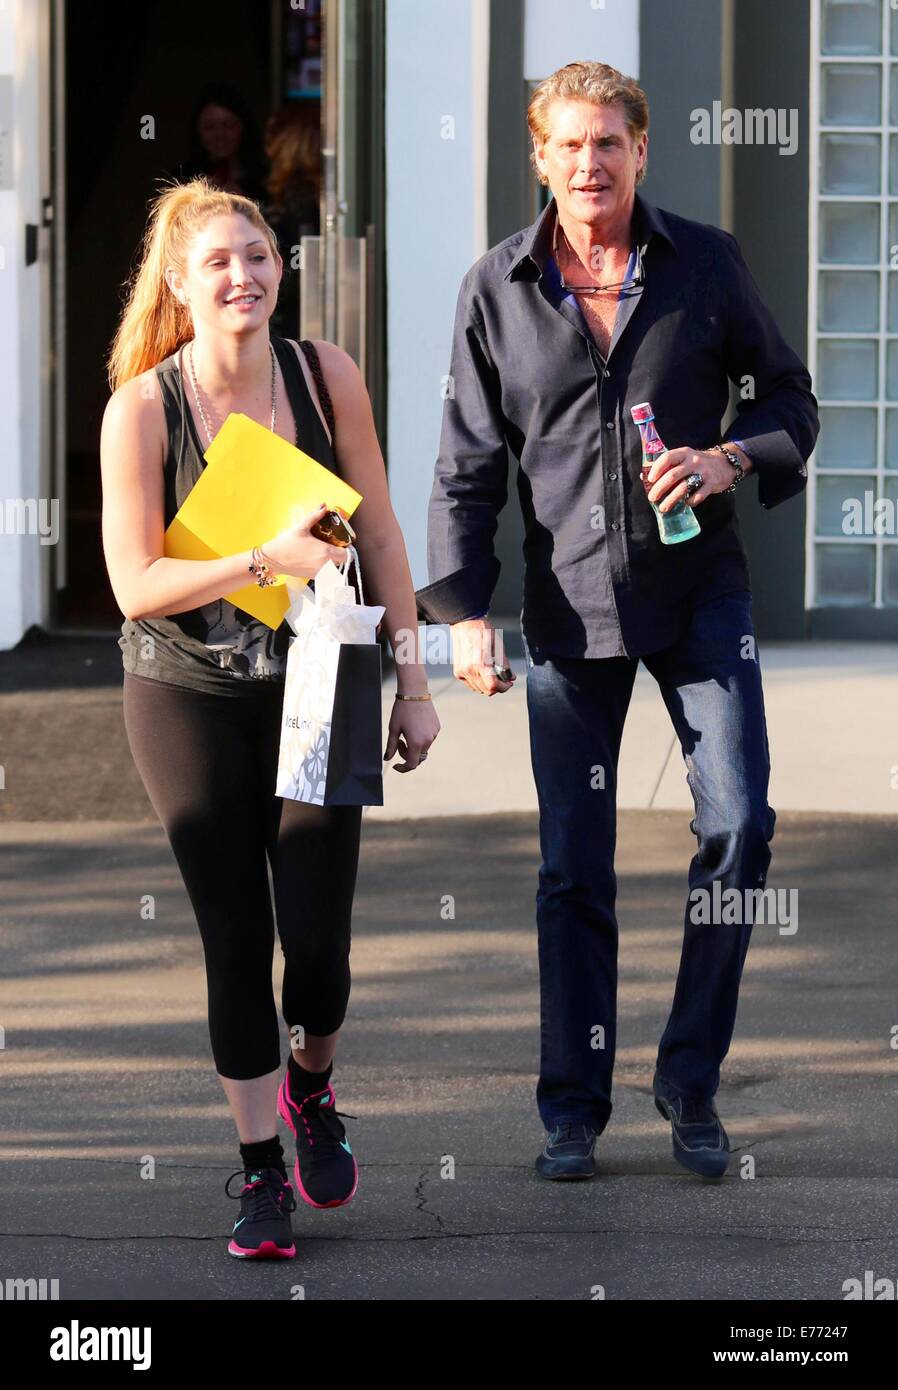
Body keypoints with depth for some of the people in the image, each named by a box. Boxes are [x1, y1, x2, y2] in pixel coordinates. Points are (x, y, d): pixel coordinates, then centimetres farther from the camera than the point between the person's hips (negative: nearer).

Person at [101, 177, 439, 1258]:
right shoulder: (142, 408, -12)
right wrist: (265, 560, -27)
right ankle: (260, 1171, 14)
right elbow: (136, 585, -15)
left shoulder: (325, 376, -5)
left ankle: (311, 1091, 28)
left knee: (317, 937, -5)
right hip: (187, 696, -1)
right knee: (234, 938, 1)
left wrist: (410, 682, 4)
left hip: (315, 687, 1)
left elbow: (378, 534, 4)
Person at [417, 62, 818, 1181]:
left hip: (698, 587, 0)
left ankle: (690, 1084, 5)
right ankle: (572, 1110, 12)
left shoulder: (705, 265, 0)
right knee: (572, 865, 2)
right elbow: (468, 464, 5)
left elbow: (789, 399, 8)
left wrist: (729, 460, -13)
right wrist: (463, 611, -2)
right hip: (570, 603, 0)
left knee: (738, 823, -10)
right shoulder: (497, 291, 1)